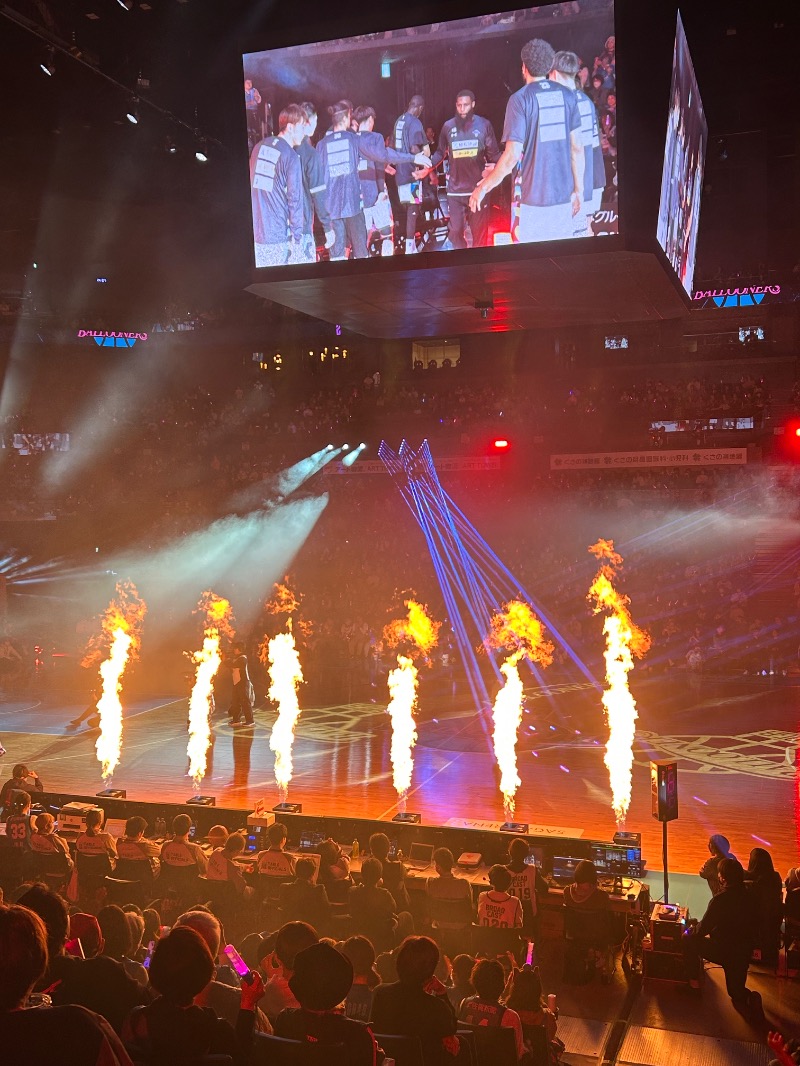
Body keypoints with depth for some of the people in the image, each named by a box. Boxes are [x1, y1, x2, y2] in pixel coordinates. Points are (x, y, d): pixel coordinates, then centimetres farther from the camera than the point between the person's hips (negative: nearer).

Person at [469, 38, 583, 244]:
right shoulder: (567, 95, 6)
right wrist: (578, 189, 16)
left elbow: (512, 156, -13)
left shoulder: (520, 99, -7)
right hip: (564, 195, 4)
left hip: (535, 197, -4)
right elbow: (577, 147, 7)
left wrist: (483, 188, -2)